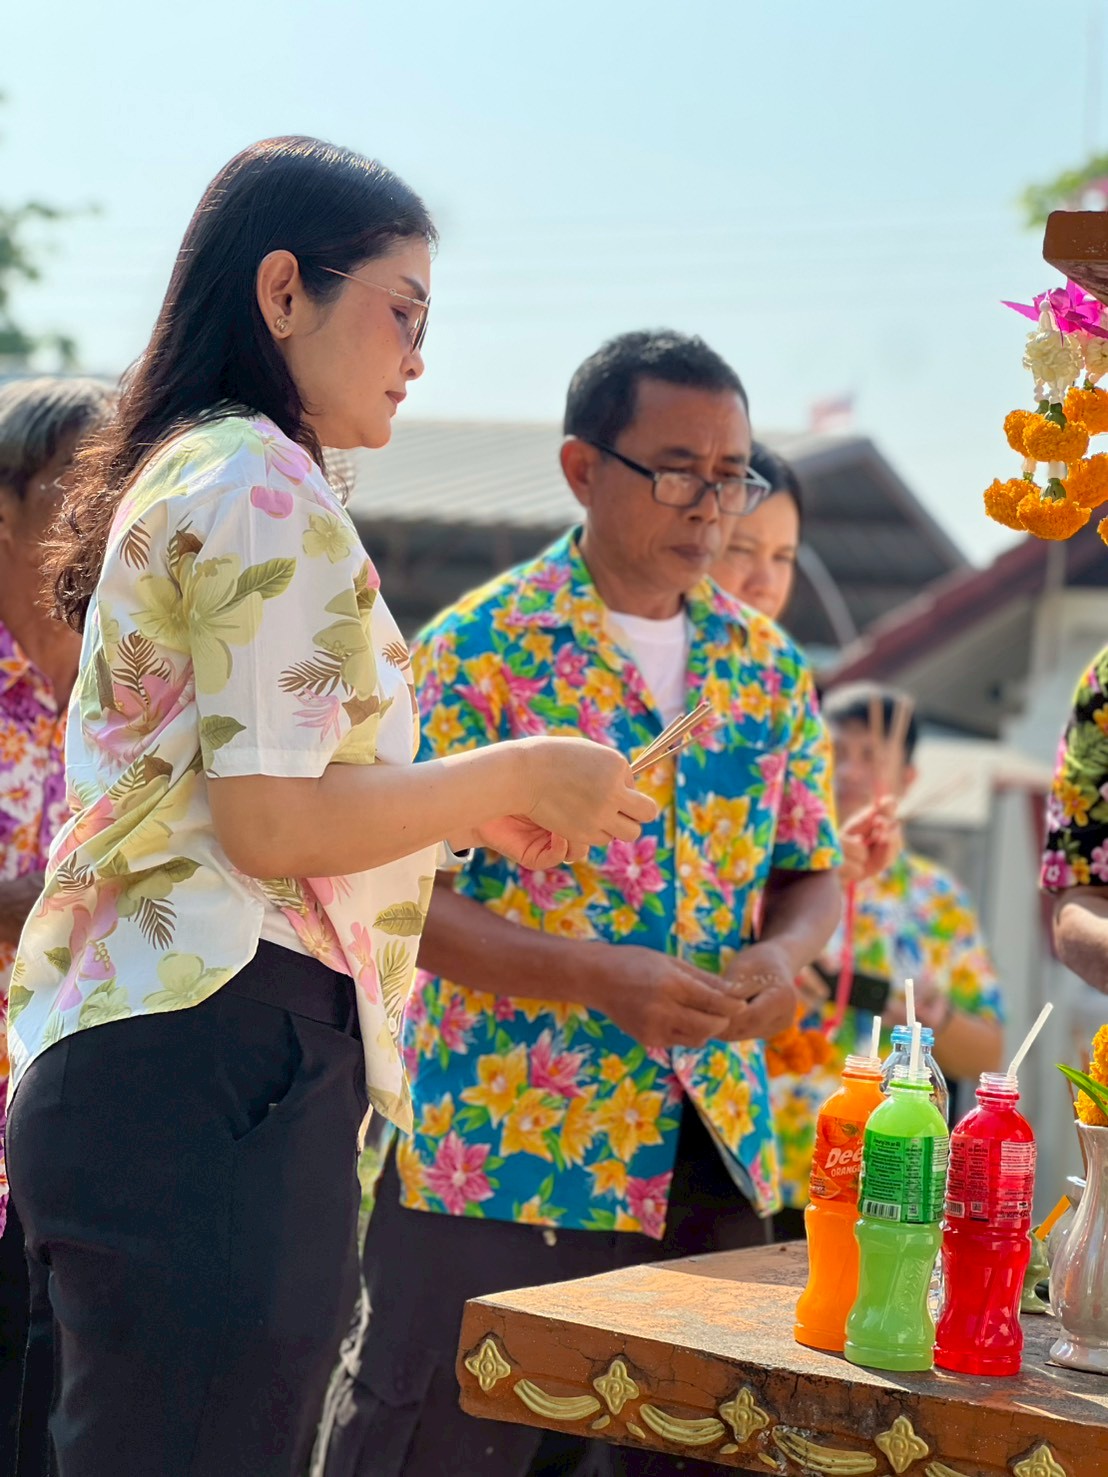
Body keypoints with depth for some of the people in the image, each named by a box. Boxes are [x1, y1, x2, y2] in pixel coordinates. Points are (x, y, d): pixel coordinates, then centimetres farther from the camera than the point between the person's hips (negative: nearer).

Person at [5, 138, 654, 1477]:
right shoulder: (264, 484, -9)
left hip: (112, 1061, 10)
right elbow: (272, 823, -16)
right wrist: (519, 776, -4)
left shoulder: (174, 477, 22)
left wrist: (472, 813, 20)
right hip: (218, 1066, -10)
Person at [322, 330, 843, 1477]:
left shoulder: (768, 669, 11)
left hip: (713, 1159, 5)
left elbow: (813, 873, 18)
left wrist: (781, 955, -6)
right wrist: (601, 977, -21)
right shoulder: (477, 649, -5)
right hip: (498, 1156, -5)